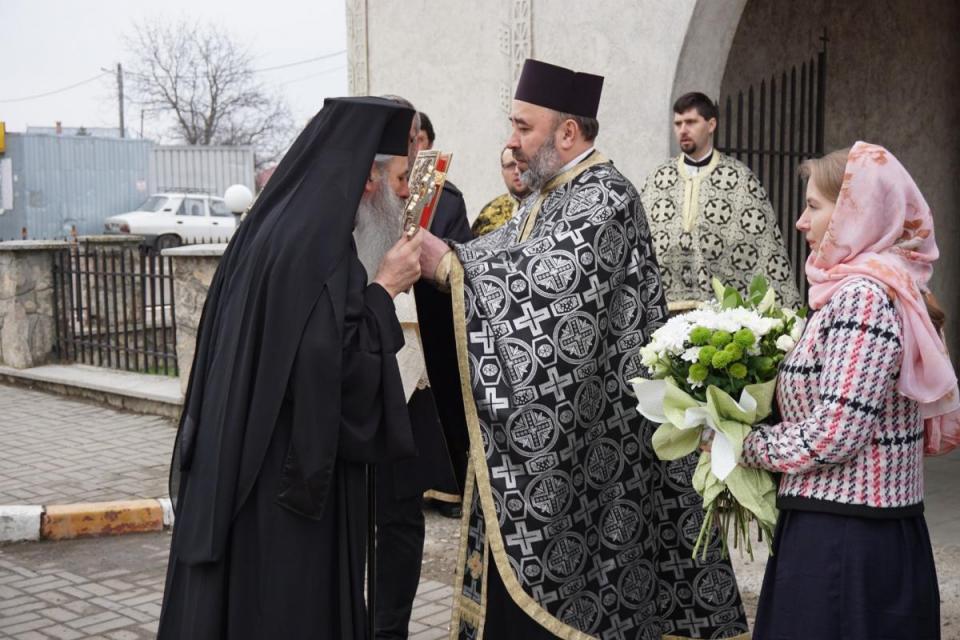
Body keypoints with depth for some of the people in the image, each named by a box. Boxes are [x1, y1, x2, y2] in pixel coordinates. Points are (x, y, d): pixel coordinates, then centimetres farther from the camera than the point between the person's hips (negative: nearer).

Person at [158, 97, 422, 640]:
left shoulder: (275, 224, 9)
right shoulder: (319, 246, -20)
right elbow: (341, 378, -24)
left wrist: (378, 286, 13)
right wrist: (385, 289, -12)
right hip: (289, 484, -9)